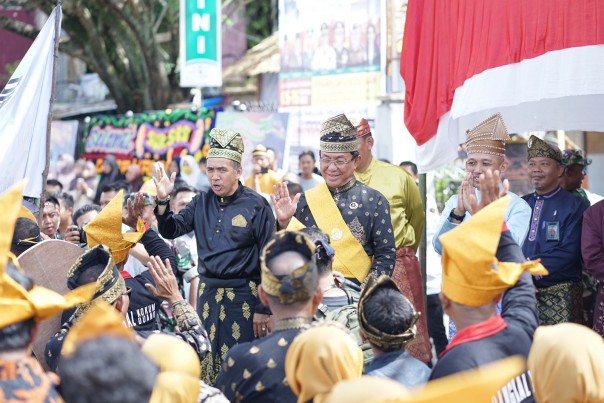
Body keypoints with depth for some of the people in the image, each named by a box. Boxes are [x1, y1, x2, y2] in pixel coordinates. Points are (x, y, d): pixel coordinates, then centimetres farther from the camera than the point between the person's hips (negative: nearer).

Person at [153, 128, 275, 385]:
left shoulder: (256, 206, -8)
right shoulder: (202, 202, 7)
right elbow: (170, 231, 6)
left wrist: (263, 308, -9)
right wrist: (163, 200, -11)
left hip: (242, 296, -5)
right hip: (207, 293, 5)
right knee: (205, 363, 12)